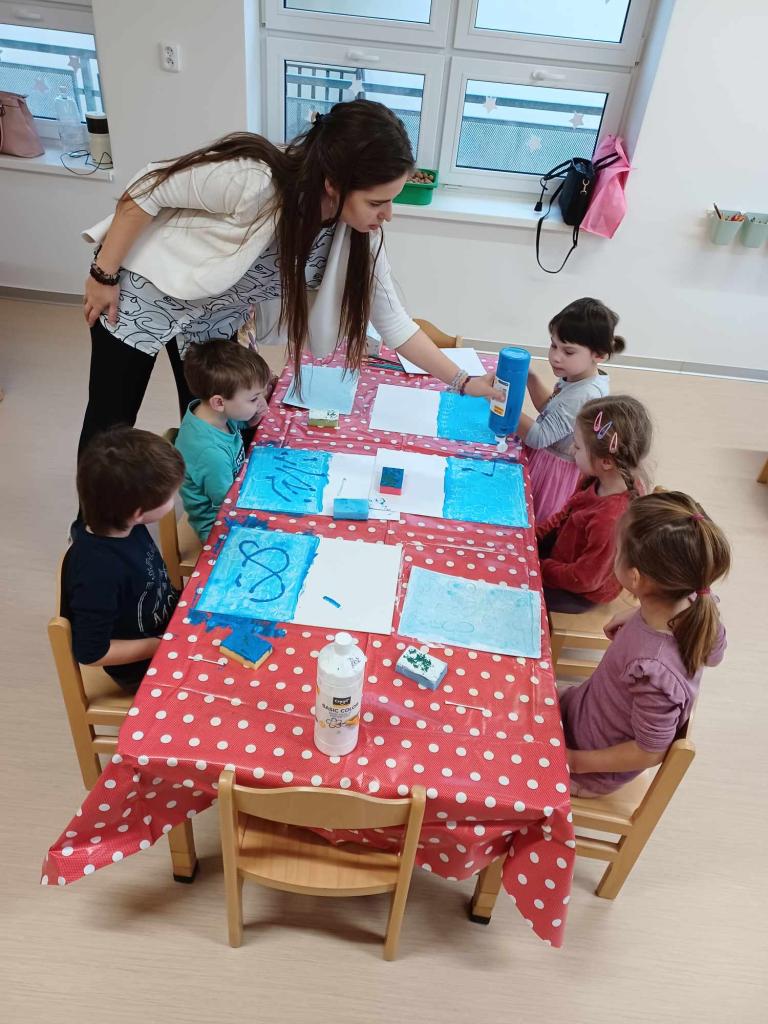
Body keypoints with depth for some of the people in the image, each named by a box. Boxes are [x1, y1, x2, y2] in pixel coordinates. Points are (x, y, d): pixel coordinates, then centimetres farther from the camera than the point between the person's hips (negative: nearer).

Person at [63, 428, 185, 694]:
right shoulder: (99, 572, -37)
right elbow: (90, 652, -25)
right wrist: (164, 645, -21)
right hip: (143, 668, -7)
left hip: (167, 619, 7)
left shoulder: (123, 526, -15)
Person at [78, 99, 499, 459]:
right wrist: (104, 275, -17)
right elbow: (147, 190, -23)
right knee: (110, 423, 8)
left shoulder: (358, 233, -19)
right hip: (144, 288, -4)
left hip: (214, 317, 5)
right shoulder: (250, 180, -37)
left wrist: (464, 383, -15)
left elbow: (392, 320, -11)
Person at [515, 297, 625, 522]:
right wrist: (531, 378, -3)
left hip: (554, 471, -9)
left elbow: (539, 437, -29)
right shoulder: (578, 377, -3)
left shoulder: (582, 396, -31)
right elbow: (549, 408, 11)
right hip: (549, 459, 9)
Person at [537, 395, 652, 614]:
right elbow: (567, 512, 3)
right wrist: (534, 536, -2)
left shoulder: (611, 520, -41)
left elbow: (583, 579, -28)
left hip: (579, 594, -7)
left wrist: (538, 567, -17)